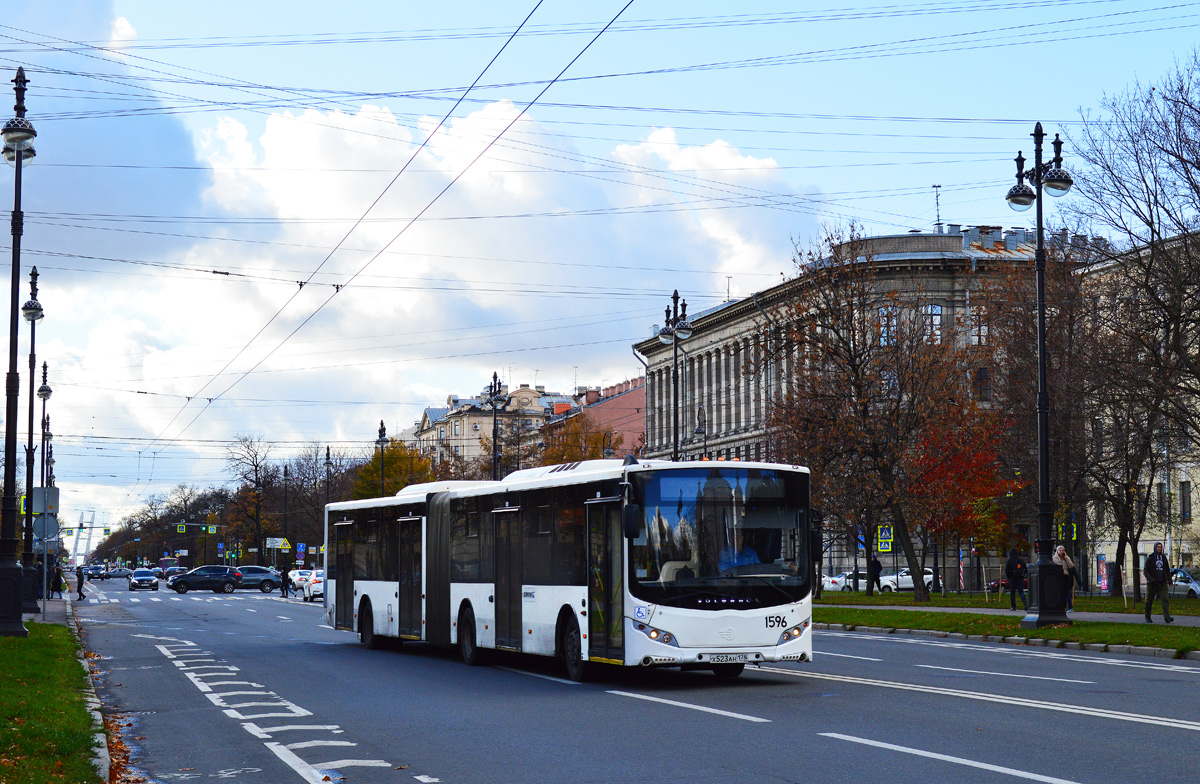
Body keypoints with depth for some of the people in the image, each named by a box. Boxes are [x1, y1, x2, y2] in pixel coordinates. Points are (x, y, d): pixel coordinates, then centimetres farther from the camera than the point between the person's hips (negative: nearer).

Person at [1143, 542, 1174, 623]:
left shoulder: (1164, 557, 10)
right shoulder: (1150, 558, -1)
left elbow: (1167, 570, 19)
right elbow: (1145, 571, -5)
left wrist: (1170, 581, 12)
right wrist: (1151, 579, -20)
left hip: (1163, 583, 3)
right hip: (1152, 583, -2)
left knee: (1166, 599, -13)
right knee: (1149, 601, 6)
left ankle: (1167, 617, -22)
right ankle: (1147, 617, 22)